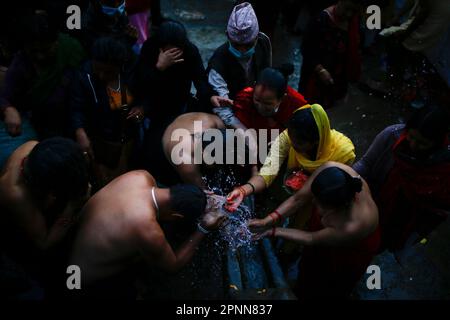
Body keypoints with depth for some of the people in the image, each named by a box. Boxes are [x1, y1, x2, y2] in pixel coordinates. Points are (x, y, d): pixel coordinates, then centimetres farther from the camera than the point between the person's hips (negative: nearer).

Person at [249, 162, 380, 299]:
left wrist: (273, 231, -22)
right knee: (309, 268, 32)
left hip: (348, 252, -4)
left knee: (330, 289, 25)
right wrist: (269, 220, -33)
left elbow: (312, 239, -28)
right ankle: (302, 294, 64)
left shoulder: (354, 227, -46)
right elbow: (298, 198, -23)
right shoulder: (330, 169, -38)